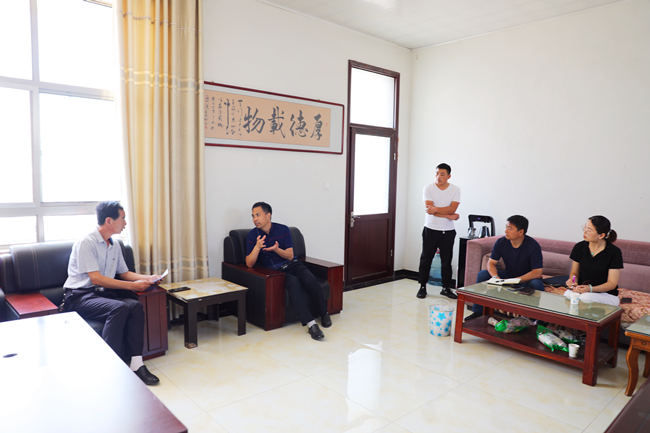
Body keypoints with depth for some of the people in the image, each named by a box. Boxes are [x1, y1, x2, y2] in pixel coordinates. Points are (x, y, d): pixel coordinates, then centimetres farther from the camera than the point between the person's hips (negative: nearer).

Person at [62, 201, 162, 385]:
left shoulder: (115, 246, 14)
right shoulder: (86, 243, -12)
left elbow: (124, 273, 24)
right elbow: (96, 278, -18)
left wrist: (147, 278, 6)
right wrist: (132, 286, -19)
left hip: (103, 293, 7)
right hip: (79, 296, -7)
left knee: (135, 305, -22)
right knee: (118, 308, -33)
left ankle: (136, 363, -25)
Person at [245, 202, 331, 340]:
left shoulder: (283, 229, 3)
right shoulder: (253, 235, 1)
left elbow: (290, 256, 0)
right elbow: (249, 264, -6)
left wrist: (277, 249, -20)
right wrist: (257, 247, -23)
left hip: (292, 265, 2)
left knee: (311, 281, -28)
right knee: (293, 282, -35)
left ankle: (324, 313, -3)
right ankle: (310, 324, -38)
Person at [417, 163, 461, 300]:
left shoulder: (455, 190, 0)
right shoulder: (428, 188, -5)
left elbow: (452, 209, -14)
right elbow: (429, 209, -16)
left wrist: (436, 209, -24)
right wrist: (449, 216, -15)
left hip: (448, 231, 1)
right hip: (431, 229, -1)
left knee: (446, 261, 7)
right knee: (426, 259, 6)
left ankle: (446, 288, 20)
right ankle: (422, 287, 18)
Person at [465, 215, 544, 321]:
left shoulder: (533, 246, -21)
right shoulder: (501, 243, -10)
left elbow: (537, 272, -26)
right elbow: (491, 263, -6)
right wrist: (495, 277, -28)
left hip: (527, 279, -4)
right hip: (508, 276, 4)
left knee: (537, 284, -38)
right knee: (482, 274, -15)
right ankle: (478, 311, -5)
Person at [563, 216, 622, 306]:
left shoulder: (614, 252, -9)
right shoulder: (579, 247, 2)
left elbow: (612, 283, -9)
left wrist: (590, 288, -26)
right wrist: (572, 281, -14)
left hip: (606, 294, -3)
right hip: (581, 290, 3)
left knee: (585, 298, -37)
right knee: (568, 294, -33)